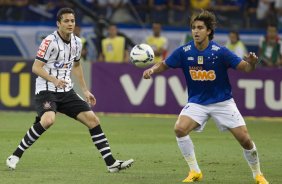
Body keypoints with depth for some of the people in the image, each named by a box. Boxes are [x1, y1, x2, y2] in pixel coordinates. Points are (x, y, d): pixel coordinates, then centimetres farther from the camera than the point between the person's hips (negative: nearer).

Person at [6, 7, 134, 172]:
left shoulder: (77, 42, 6)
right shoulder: (50, 41, -15)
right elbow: (36, 67, -15)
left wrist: (85, 90, 21)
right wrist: (54, 80, -30)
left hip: (66, 91, 7)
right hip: (46, 91, -7)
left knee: (93, 120, -1)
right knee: (48, 120, -33)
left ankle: (111, 163, 5)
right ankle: (16, 156, -20)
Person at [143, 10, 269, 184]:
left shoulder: (220, 52, -18)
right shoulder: (184, 52, -12)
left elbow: (245, 67, -16)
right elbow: (164, 65, 2)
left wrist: (251, 63, -39)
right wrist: (152, 69, -19)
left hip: (222, 102, -1)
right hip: (197, 102, 2)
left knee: (245, 139, -7)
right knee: (180, 129, -25)